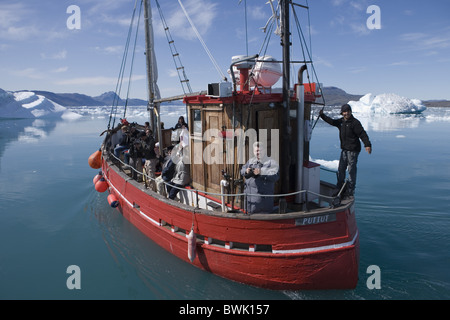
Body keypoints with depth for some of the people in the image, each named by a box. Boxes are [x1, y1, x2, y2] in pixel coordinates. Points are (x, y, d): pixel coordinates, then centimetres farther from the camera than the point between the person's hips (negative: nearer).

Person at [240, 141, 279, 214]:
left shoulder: (271, 162, -2)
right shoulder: (251, 161, 15)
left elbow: (275, 176, -15)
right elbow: (242, 170, 13)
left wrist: (261, 173, -24)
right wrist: (246, 171, -11)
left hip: (263, 195, -4)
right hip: (249, 194, 5)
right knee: (250, 213, 10)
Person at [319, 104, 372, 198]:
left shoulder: (355, 122, -13)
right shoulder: (341, 121, 10)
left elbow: (363, 134, -19)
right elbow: (332, 122, 24)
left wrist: (367, 145, -30)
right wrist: (322, 115, 18)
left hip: (353, 150, -8)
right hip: (344, 149, 8)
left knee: (351, 171, -3)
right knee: (341, 170, 12)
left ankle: (350, 192, 5)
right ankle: (340, 189, 25)